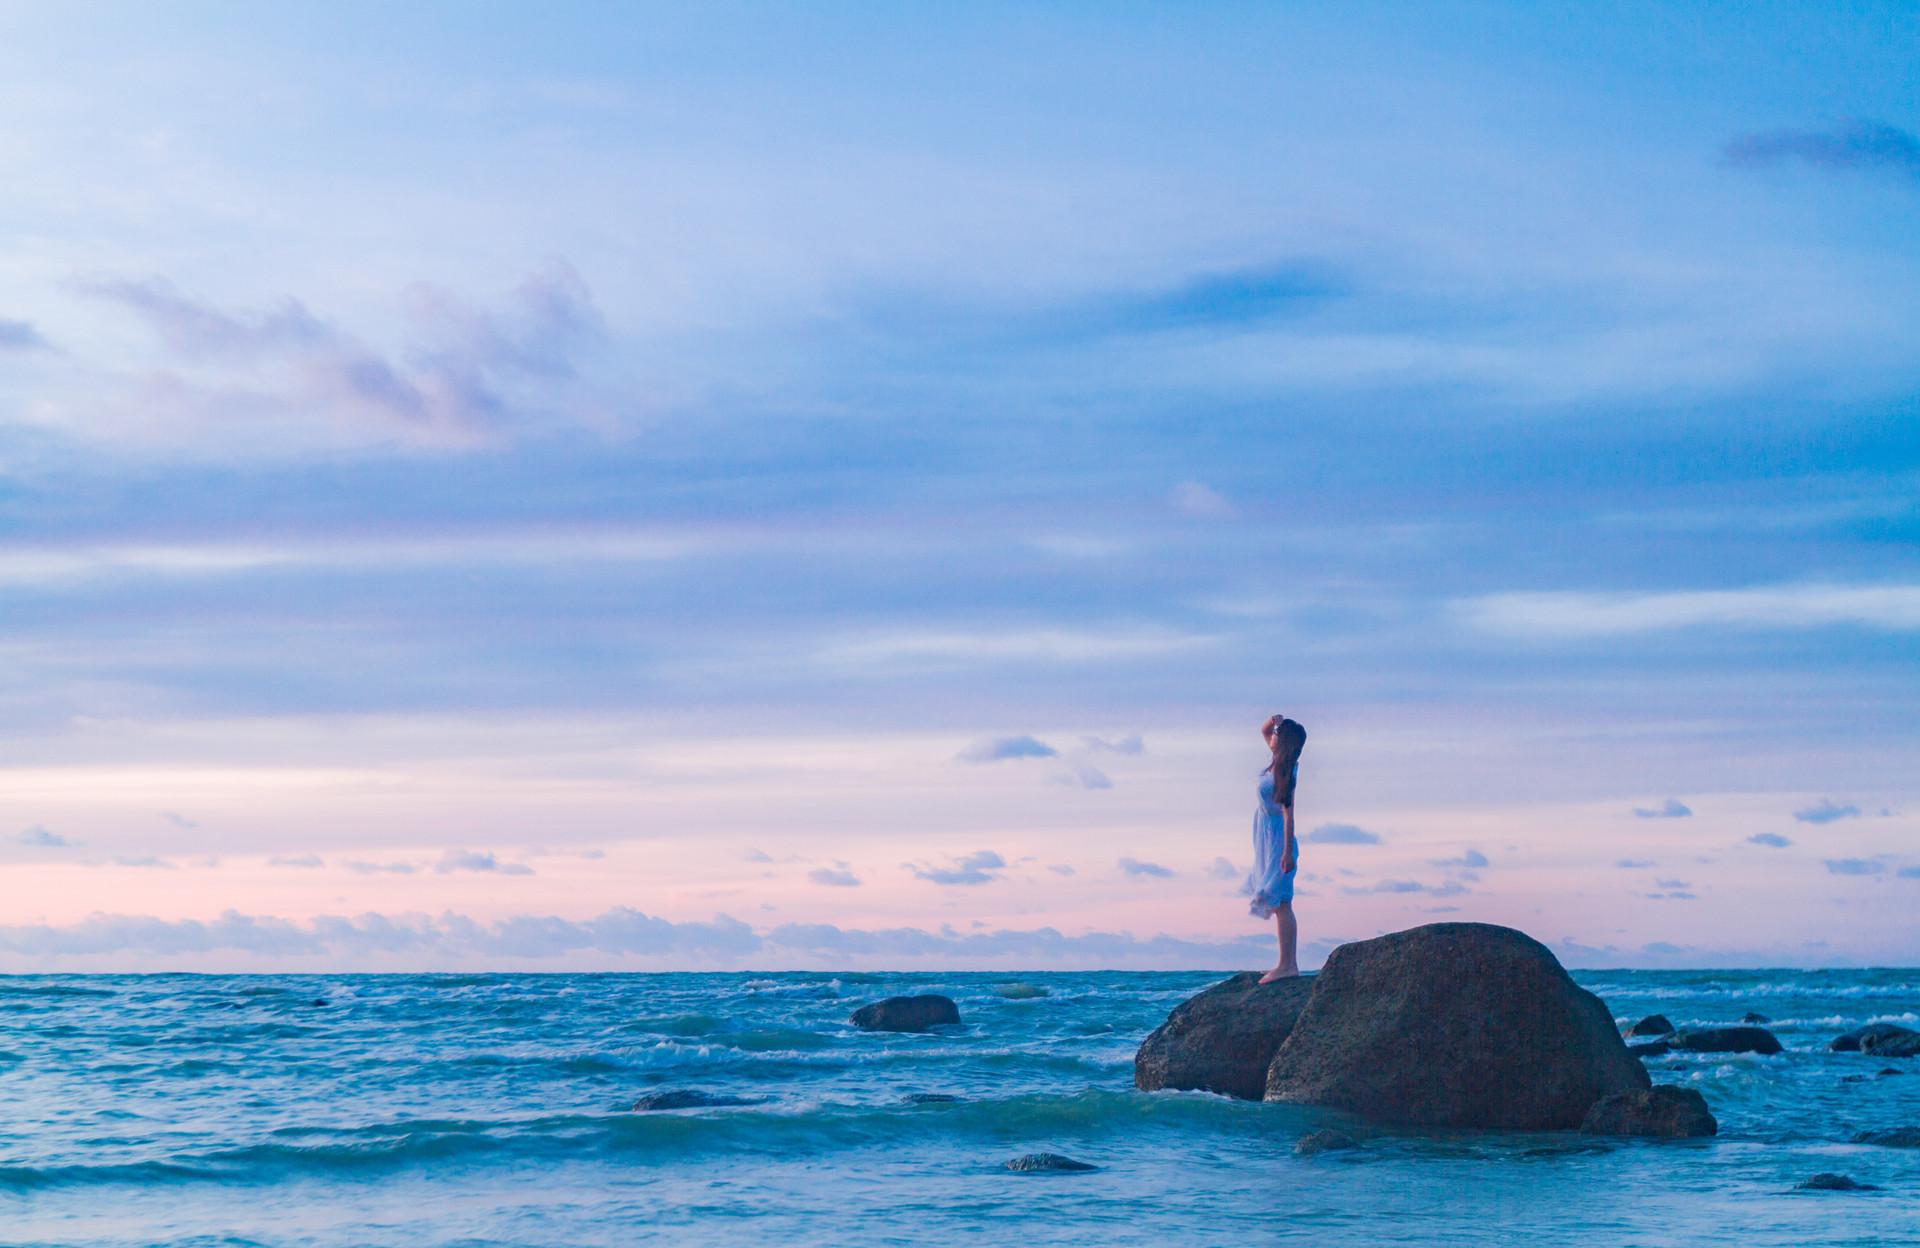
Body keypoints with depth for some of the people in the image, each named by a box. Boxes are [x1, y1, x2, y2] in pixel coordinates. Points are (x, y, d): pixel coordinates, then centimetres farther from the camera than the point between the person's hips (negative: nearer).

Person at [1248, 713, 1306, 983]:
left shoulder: (1285, 773, -19)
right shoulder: (1278, 761, 5)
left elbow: (1288, 812, -21)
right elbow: (1263, 731, 22)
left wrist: (1288, 851, -23)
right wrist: (1273, 720, 1)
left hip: (1277, 838, -10)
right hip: (1267, 839, 10)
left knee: (1280, 903, -9)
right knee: (1279, 904, 11)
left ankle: (1286, 965, -9)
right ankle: (1290, 964, 14)